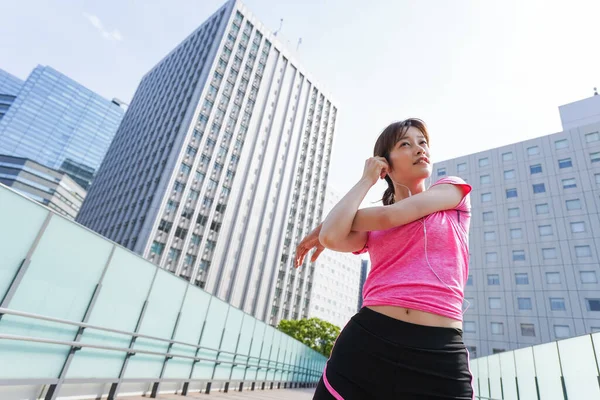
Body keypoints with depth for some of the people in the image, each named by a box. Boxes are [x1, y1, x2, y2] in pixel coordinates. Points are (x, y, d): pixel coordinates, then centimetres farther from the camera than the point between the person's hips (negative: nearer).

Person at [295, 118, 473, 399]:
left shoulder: (453, 189, 9)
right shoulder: (371, 227, 12)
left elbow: (389, 216, -6)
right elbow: (332, 237, -10)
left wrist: (324, 227, 10)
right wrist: (367, 180, 5)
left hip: (440, 354, -1)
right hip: (367, 340, 2)